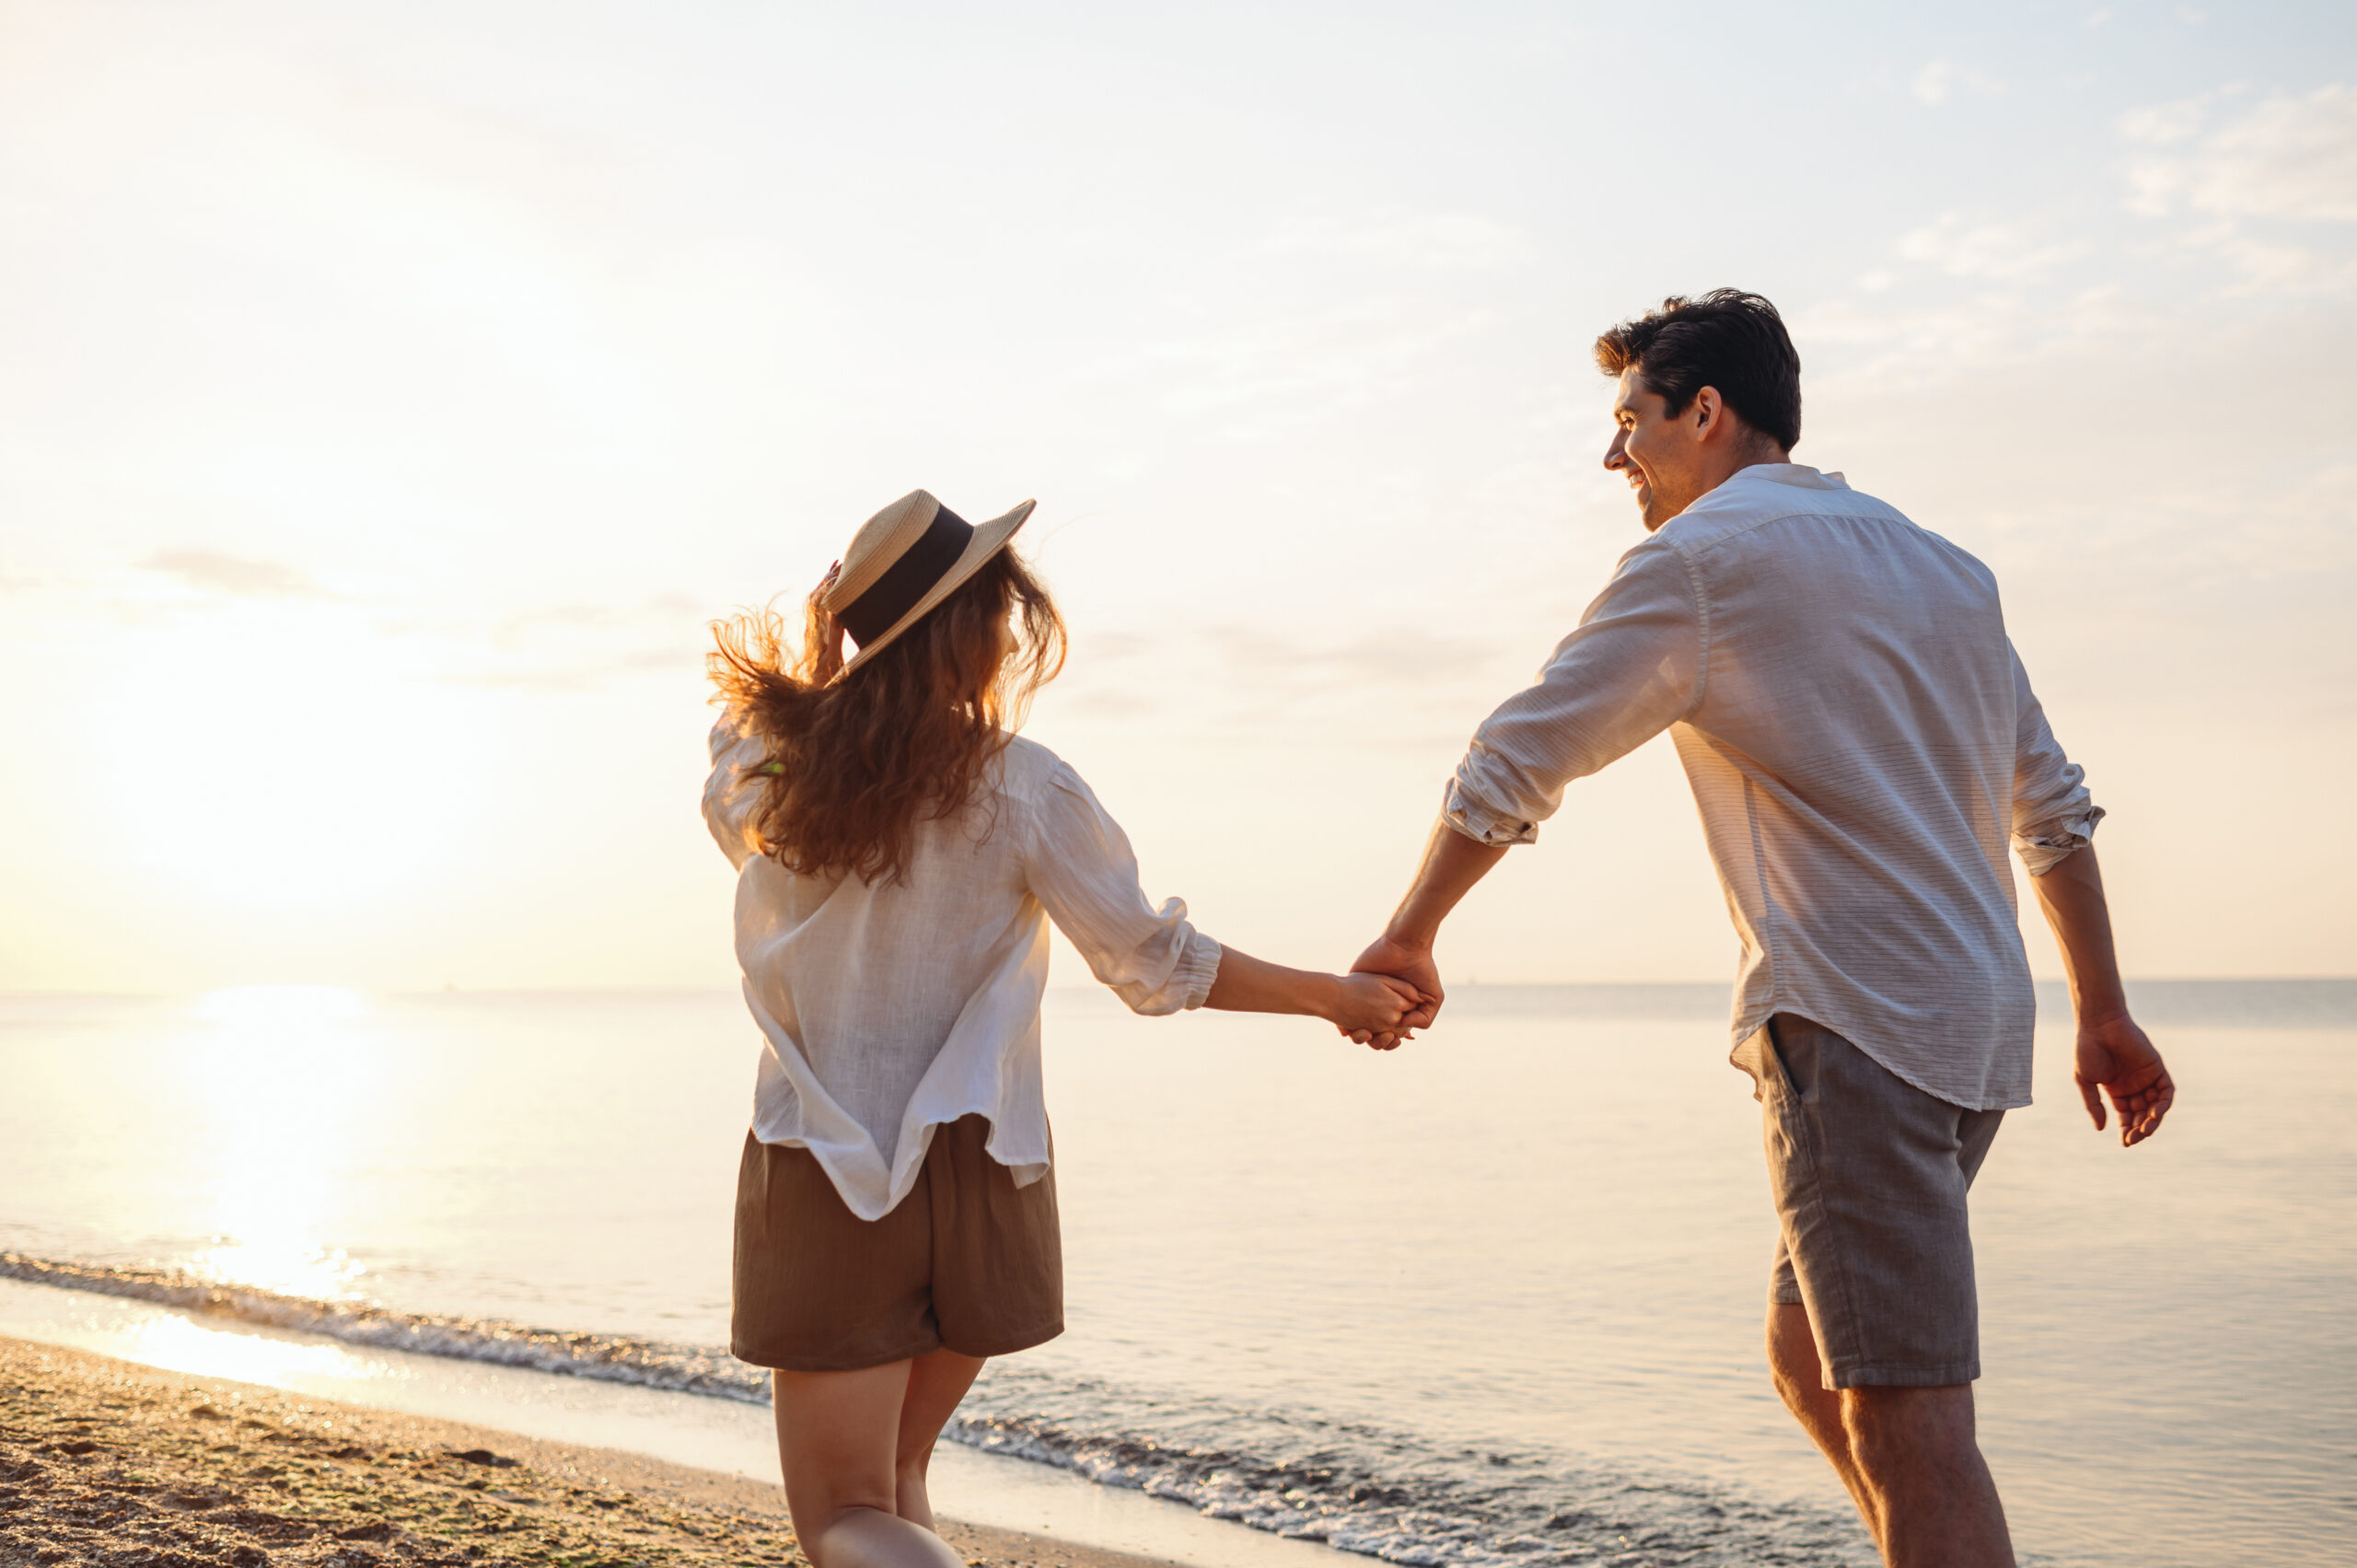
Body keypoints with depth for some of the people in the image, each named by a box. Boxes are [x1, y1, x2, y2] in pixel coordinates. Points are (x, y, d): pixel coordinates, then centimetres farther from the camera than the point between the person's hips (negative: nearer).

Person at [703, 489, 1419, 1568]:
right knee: (897, 1475, 25)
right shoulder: (1023, 791, -11)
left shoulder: (764, 763, -5)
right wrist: (1334, 996, 7)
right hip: (974, 1175, 0)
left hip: (820, 1173, 0)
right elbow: (1157, 967, -6)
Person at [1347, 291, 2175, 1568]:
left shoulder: (1699, 558, -3)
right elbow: (2055, 807, 22)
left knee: (1906, 1421, -11)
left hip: (1851, 1021, -9)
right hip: (1976, 1030, 9)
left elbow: (1512, 765, -4)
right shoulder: (1944, 567, 20)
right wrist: (2103, 1011, 26)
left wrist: (1408, 940, 6)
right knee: (1809, 1364, 16)